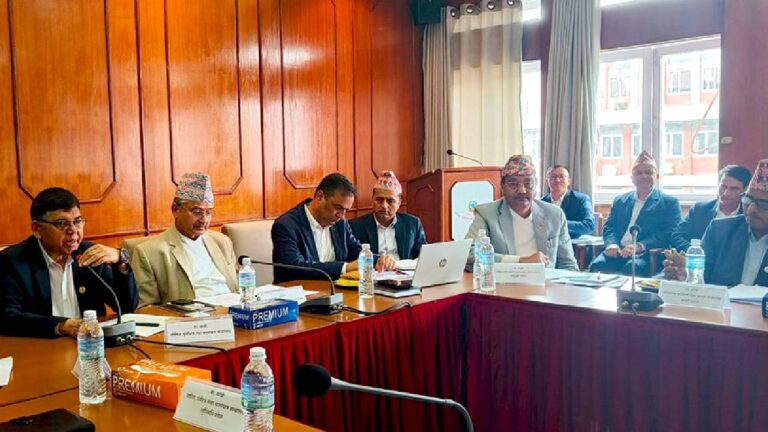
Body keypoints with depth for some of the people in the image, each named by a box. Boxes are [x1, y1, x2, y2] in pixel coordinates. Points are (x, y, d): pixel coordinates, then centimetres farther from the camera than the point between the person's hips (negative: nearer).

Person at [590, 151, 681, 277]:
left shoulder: (669, 203, 10)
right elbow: (609, 227, 16)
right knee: (598, 265, -29)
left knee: (633, 268, -37)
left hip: (647, 254, -3)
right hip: (617, 252, 3)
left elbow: (669, 234, -3)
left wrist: (639, 246, -18)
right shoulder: (620, 200, 23)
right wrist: (612, 244, -9)